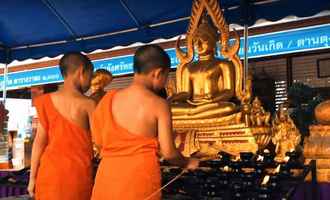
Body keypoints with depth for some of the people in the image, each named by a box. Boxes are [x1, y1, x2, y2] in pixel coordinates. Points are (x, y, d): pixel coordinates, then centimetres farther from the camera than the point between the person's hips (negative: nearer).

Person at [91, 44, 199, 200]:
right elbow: (168, 152, -6)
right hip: (141, 178, -3)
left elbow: (98, 140, 6)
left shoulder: (108, 99, 3)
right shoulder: (159, 104, -7)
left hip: (107, 175, 4)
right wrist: (187, 163, 13)